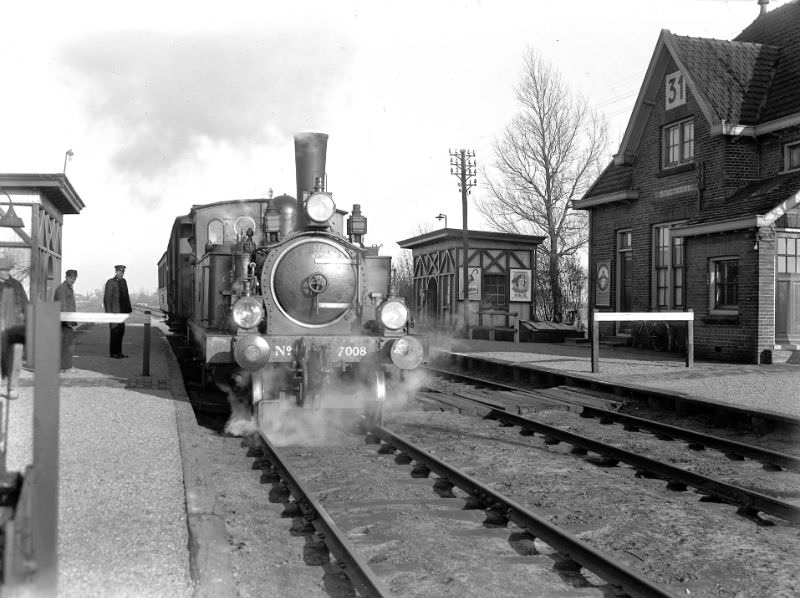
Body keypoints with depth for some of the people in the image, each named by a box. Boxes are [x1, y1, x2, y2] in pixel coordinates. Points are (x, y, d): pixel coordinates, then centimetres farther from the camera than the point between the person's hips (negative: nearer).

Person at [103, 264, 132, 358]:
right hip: (114, 310, -7)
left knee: (121, 330, 9)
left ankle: (119, 351, 16)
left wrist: (128, 308, 7)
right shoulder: (110, 282, -7)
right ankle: (113, 352, 2)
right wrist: (109, 312, -15)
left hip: (122, 311, 7)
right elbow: (107, 298, -10)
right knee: (115, 331, -5)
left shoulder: (123, 281, 13)